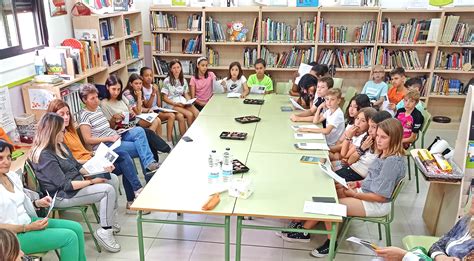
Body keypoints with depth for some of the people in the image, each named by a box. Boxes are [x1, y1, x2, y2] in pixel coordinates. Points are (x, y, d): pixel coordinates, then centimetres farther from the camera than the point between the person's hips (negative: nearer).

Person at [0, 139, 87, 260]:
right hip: (13, 236, -8)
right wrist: (28, 228, -21)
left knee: (76, 228, -1)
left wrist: (37, 203, -3)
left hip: (28, 221, 8)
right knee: (69, 237, -16)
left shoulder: (12, 176, 5)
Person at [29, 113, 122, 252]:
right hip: (62, 195, -10)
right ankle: (104, 232, -10)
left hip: (76, 181, 10)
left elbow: (77, 166, 12)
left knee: (113, 178, 2)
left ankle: (109, 217, 15)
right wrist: (92, 181, -20)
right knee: (108, 190, -21)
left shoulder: (59, 145, 6)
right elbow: (65, 185, -25)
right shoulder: (45, 156, -24)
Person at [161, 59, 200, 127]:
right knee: (189, 114, -27)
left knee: (197, 113, -24)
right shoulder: (167, 81, -4)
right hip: (171, 104, -5)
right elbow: (165, 98, -4)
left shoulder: (183, 80, 12)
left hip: (183, 102, 5)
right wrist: (175, 103, -18)